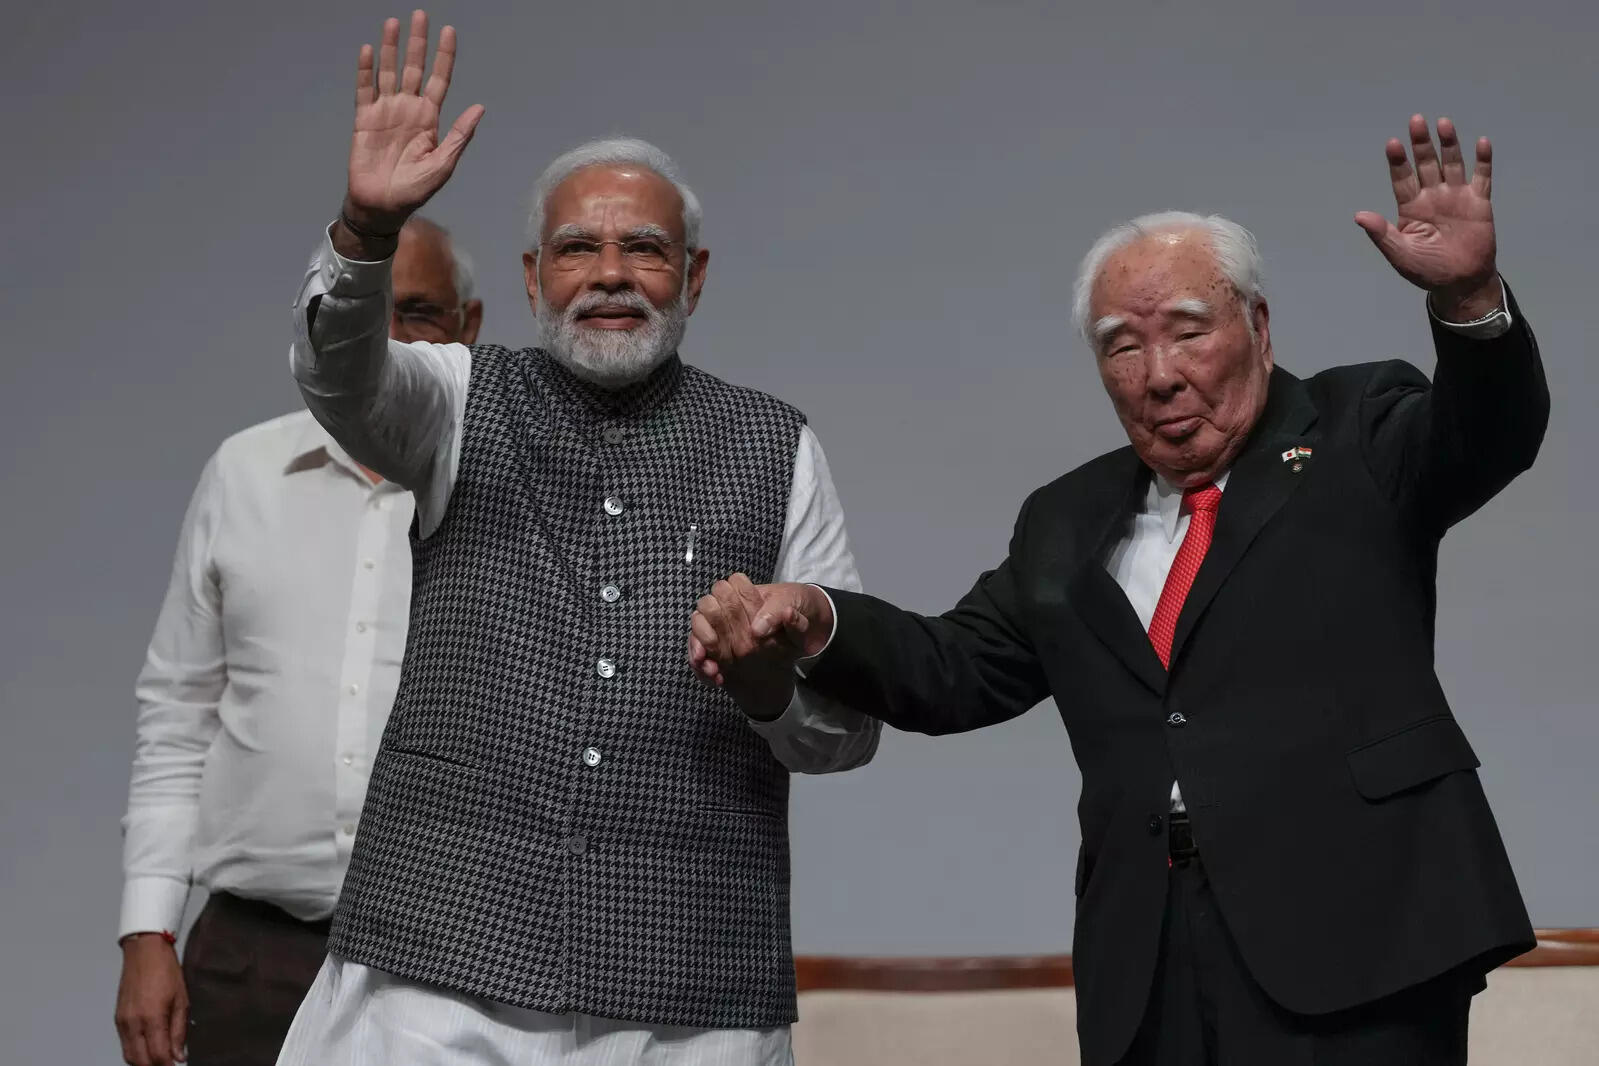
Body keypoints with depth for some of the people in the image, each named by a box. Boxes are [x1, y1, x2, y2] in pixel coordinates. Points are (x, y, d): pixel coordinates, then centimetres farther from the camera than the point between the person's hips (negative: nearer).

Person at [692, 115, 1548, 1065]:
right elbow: (958, 672, 20)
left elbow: (1491, 435, -9)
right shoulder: (1069, 525, 20)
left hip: (1350, 934, -4)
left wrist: (1469, 295, -30)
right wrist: (811, 621, 1)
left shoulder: (1360, 438, 8)